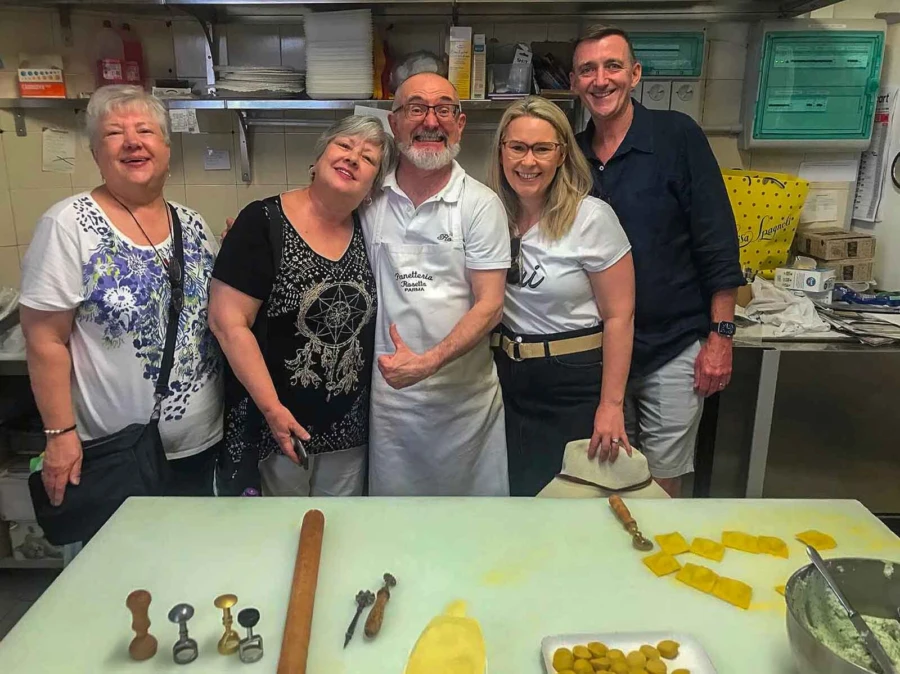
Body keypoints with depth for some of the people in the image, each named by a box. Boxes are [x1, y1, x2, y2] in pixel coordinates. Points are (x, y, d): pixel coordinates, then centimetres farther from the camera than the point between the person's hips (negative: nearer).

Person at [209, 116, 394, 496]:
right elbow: (229, 323, -15)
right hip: (283, 423, -4)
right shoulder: (263, 223, -12)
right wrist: (272, 408, -17)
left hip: (349, 427, 5)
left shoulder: (366, 232, 3)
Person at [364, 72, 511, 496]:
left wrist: (428, 362, -21)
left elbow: (489, 305, -10)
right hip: (389, 391, 2)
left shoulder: (481, 204, -6)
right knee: (392, 493, 17)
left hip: (465, 396, -1)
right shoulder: (370, 200, 2)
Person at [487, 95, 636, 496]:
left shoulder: (591, 218, -13)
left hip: (577, 383, -4)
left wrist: (612, 404, -15)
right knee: (517, 491, 15)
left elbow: (619, 316, -12)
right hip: (510, 378, 4)